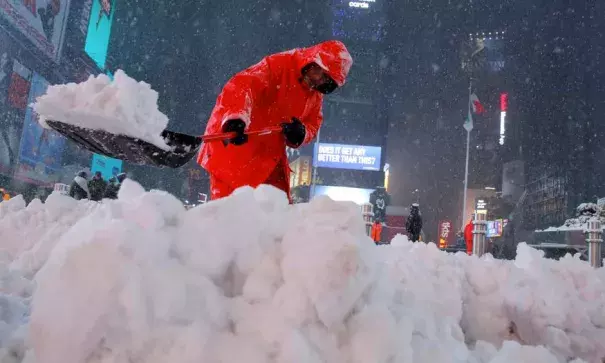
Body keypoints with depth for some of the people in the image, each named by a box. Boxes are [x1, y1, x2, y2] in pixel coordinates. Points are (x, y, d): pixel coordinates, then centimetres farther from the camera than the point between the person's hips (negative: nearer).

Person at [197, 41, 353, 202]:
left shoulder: (316, 95, 7)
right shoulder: (278, 65, -17)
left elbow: (313, 124, 11)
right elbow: (242, 85, -32)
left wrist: (300, 134, -16)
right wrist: (236, 118, -52)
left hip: (270, 155, 7)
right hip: (234, 145, -7)